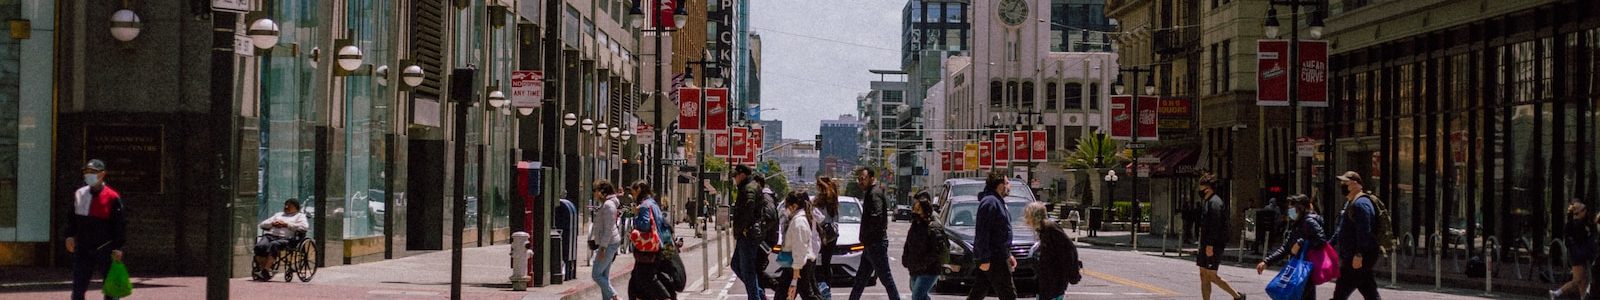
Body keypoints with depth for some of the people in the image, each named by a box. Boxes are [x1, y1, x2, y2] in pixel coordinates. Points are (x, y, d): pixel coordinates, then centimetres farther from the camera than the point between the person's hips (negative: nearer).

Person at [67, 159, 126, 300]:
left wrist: (118, 247, -11)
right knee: (78, 287, 2)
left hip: (105, 250, -4)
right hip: (83, 249, 4)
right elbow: (72, 218, 16)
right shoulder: (79, 194, 8)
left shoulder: (112, 197, -7)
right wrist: (70, 235, 2)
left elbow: (121, 223, -7)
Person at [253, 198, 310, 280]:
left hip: (285, 238, -5)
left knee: (273, 245, -38)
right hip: (270, 235, 5)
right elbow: (262, 224, 29)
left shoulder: (299, 216, 20)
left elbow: (305, 226, -3)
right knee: (259, 246, -30)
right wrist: (273, 223, 7)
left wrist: (286, 224, -3)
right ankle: (261, 269, -30)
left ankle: (266, 271, -41)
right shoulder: (278, 214, 36)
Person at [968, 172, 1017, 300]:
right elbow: (982, 232, -20)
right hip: (993, 260, -10)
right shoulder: (990, 202, -15)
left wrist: (1008, 255, 26)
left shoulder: (998, 202, 19)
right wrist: (984, 259, -23)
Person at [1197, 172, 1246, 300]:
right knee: (1204, 276, 8)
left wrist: (1210, 245, -25)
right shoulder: (1210, 202, 18)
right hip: (1206, 245, 10)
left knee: (1212, 276, -7)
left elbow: (1215, 226, -22)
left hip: (1213, 246, -10)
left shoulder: (1215, 202, -14)